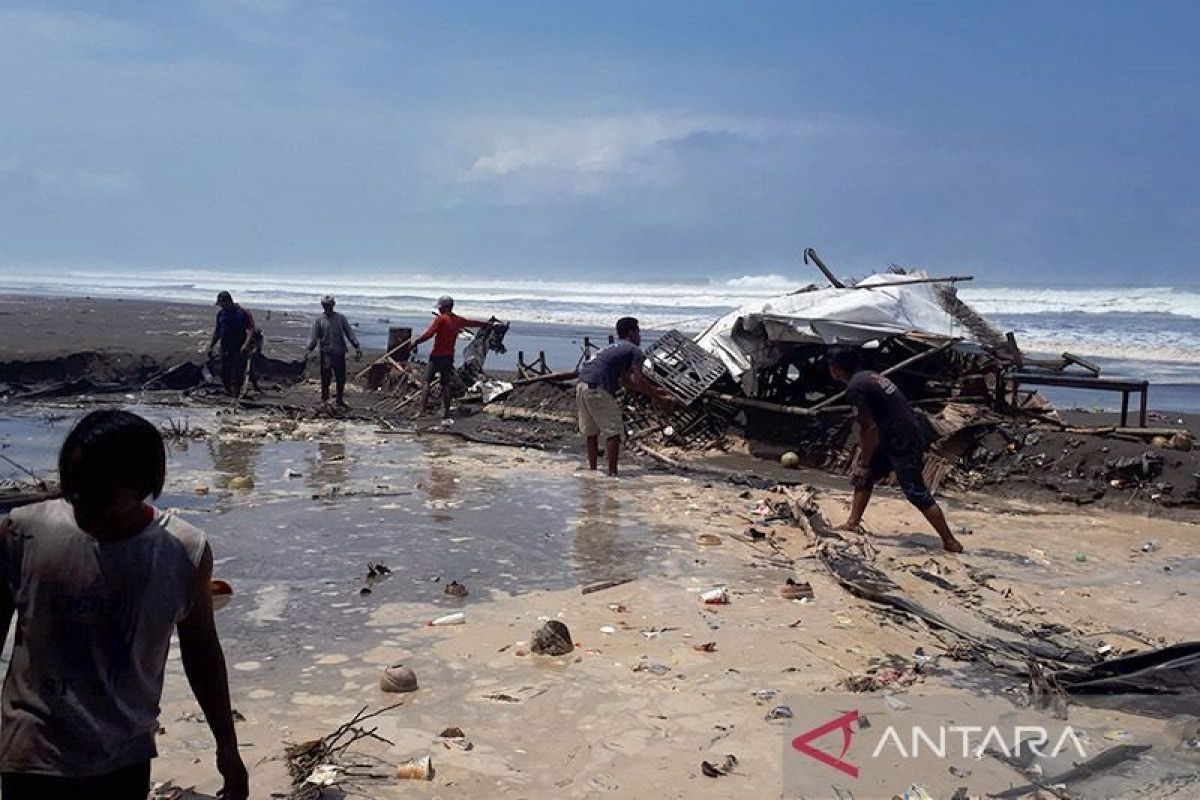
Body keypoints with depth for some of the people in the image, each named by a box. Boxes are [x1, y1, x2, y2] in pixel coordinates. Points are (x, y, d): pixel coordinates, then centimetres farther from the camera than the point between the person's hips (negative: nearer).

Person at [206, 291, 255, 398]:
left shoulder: (243, 313, -5)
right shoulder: (220, 314, 12)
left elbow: (251, 329, -10)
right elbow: (216, 331, 20)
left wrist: (246, 344, -23)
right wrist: (210, 346, 16)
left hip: (239, 351, -5)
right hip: (225, 350, 5)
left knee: (237, 376, -6)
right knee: (225, 375, 7)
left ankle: (235, 395, 0)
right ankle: (228, 393, 19)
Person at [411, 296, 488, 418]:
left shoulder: (440, 319, -11)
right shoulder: (458, 320, 7)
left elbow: (429, 333, -20)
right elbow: (473, 323, 24)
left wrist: (416, 342, -13)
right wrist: (486, 324, 41)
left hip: (436, 355, -5)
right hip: (449, 356, 5)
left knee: (427, 381, 1)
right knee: (446, 384, 11)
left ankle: (422, 408, -8)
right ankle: (445, 411, 9)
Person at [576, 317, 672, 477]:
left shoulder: (614, 347, 29)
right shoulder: (635, 350, 2)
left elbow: (624, 380, 33)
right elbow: (638, 381, -6)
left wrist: (653, 390, 36)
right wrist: (660, 397, 3)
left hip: (582, 386, 9)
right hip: (598, 390, -9)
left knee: (591, 433, 17)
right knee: (613, 432, -1)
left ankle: (592, 470, 23)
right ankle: (612, 473, 0)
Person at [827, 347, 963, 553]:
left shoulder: (854, 388, -17)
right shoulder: (869, 376, 12)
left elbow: (870, 429, -19)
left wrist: (863, 464, -9)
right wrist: (863, 456, 22)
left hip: (904, 443, -10)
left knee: (917, 494, -3)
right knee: (863, 477, 18)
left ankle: (950, 542, 5)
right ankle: (852, 524, 24)